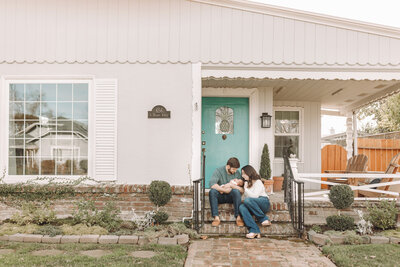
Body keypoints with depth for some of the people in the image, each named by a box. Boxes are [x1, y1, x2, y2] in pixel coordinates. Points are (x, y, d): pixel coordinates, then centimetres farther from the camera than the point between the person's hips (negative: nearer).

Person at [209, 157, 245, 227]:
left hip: (231, 197, 1)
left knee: (236, 191, -32)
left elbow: (242, 190, -8)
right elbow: (212, 185, -23)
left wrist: (231, 185, -19)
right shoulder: (219, 171, -7)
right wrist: (225, 190, -23)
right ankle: (216, 217, -31)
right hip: (220, 196, -1)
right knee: (212, 191, -32)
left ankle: (238, 217, -28)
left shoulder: (237, 173, 0)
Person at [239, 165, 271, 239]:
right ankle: (254, 231, -37)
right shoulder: (246, 183, 24)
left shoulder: (258, 182, 0)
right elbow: (246, 196, 17)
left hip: (263, 203, -6)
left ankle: (264, 219, -21)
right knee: (241, 207, -27)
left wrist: (245, 189, -7)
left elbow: (255, 196, -14)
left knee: (247, 200, -35)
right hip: (252, 205, 6)